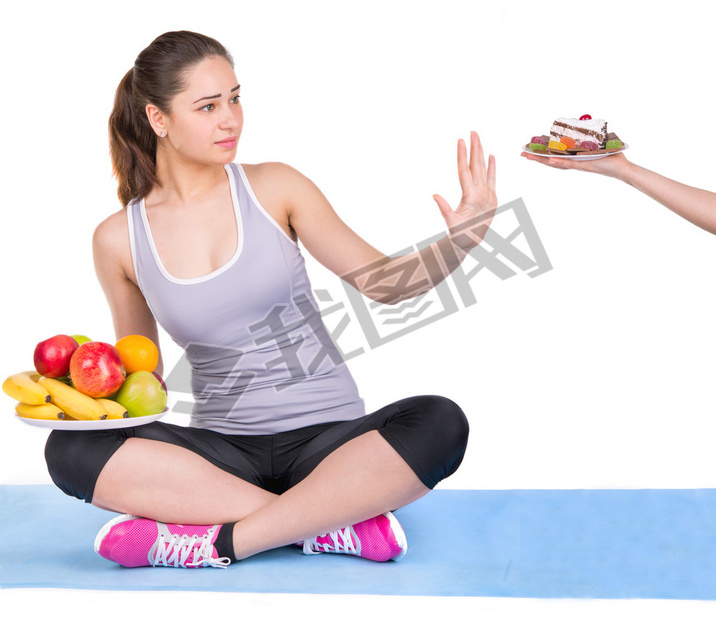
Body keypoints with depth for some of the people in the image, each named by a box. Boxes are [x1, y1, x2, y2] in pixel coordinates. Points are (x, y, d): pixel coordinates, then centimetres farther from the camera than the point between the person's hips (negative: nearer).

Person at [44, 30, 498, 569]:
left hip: (326, 436, -1)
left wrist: (461, 238, -16)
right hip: (223, 448, 1)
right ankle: (342, 522, -25)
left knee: (440, 423, -30)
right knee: (71, 449, -25)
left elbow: (382, 281, 0)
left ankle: (219, 541, -26)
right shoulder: (118, 240, 3)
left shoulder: (274, 188, 0)